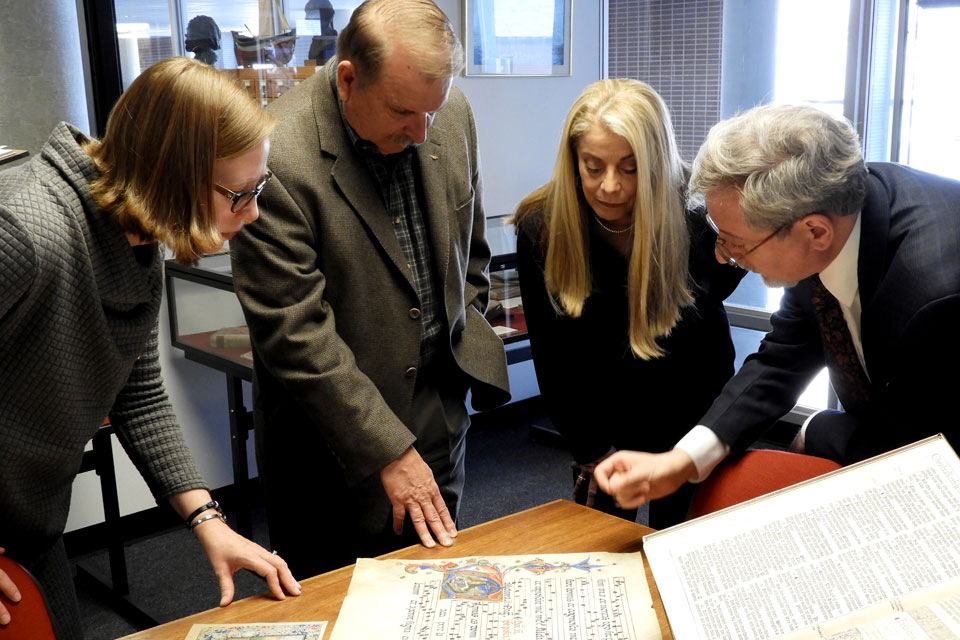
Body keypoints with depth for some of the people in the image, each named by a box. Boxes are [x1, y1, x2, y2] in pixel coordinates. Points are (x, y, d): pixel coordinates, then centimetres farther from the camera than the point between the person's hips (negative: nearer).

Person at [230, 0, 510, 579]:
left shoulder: (453, 113, -4)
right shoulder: (277, 159, -24)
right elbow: (297, 336, -22)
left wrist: (465, 345, 11)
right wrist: (389, 452, -19)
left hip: (440, 409, 5)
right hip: (333, 442, -5)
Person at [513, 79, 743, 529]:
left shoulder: (694, 215, -21)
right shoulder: (541, 228, -19)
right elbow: (554, 361, -10)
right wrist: (594, 454, -8)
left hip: (691, 426, 0)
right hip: (604, 431, 0)